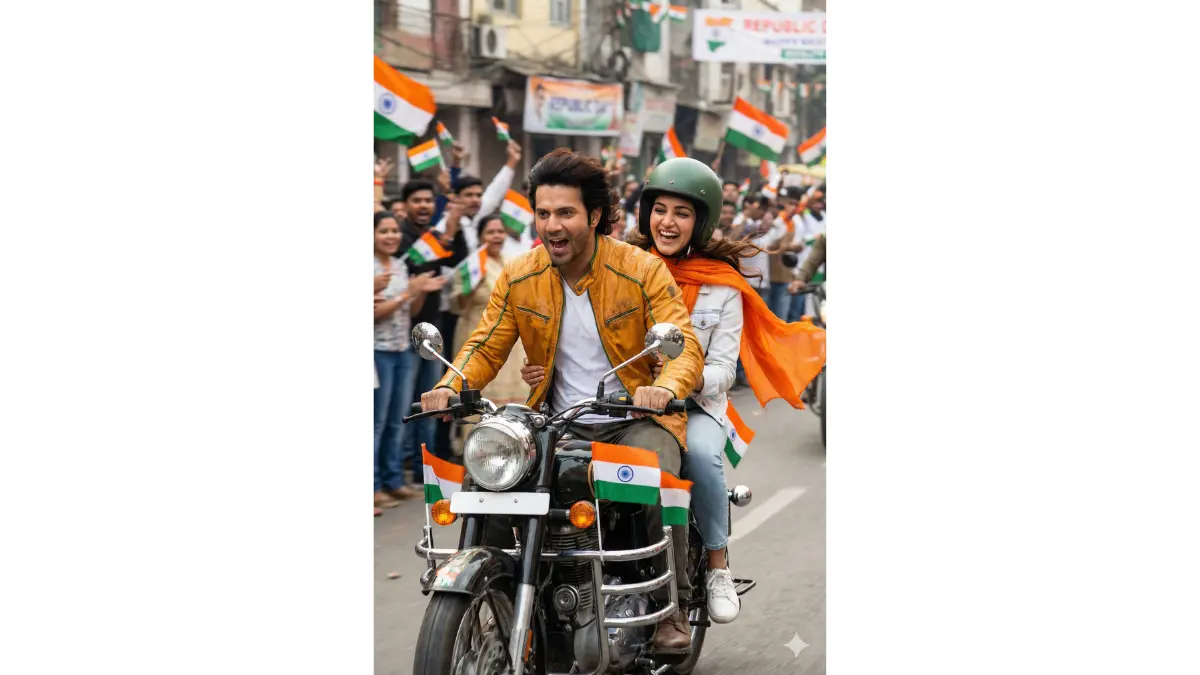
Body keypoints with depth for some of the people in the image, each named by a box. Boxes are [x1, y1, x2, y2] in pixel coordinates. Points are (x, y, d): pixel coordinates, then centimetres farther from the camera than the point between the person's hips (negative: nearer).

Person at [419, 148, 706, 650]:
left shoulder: (643, 270, -8)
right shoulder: (518, 278, 3)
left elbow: (686, 348, -14)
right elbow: (485, 346, 4)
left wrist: (665, 388, -37)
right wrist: (450, 387, -18)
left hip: (635, 419, -3)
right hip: (557, 423, 3)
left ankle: (672, 608, -8)